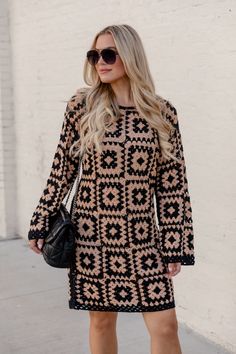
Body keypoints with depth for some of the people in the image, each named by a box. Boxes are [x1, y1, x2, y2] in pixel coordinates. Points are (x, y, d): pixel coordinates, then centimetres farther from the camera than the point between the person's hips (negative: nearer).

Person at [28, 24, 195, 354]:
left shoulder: (162, 112, -2)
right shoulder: (81, 105, -2)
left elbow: (172, 183, -1)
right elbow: (62, 169, 4)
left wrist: (174, 245, -3)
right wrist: (41, 223, 4)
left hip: (142, 237, 0)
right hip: (92, 234, 0)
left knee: (165, 325, -1)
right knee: (101, 319, 12)